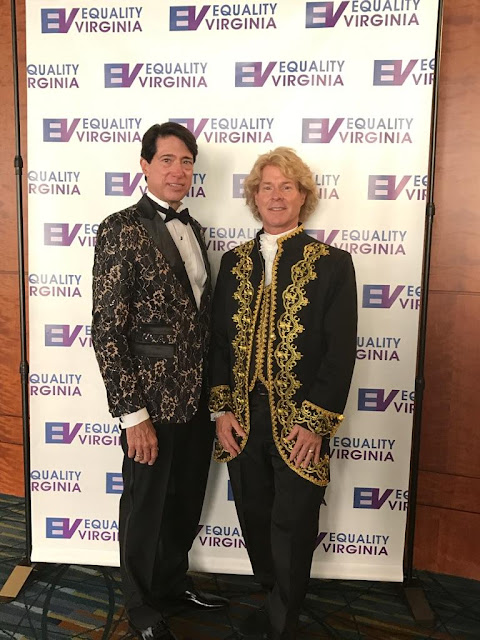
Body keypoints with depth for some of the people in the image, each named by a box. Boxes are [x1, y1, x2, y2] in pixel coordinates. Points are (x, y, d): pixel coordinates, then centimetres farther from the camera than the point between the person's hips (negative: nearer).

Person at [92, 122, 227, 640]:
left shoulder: (191, 228, 10)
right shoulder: (120, 230, -13)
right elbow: (107, 330, -16)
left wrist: (214, 390, 12)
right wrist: (132, 414, -17)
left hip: (196, 399, 7)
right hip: (152, 402, -7)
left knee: (186, 502, 22)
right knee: (145, 507, 14)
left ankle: (173, 582, 48)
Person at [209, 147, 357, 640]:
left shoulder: (332, 264, -4)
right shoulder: (235, 262, 7)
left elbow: (341, 351, -7)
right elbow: (218, 340, 7)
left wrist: (315, 423, -12)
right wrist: (221, 410, 0)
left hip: (300, 427, -3)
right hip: (242, 421, 4)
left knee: (292, 529, 10)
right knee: (254, 521, 17)